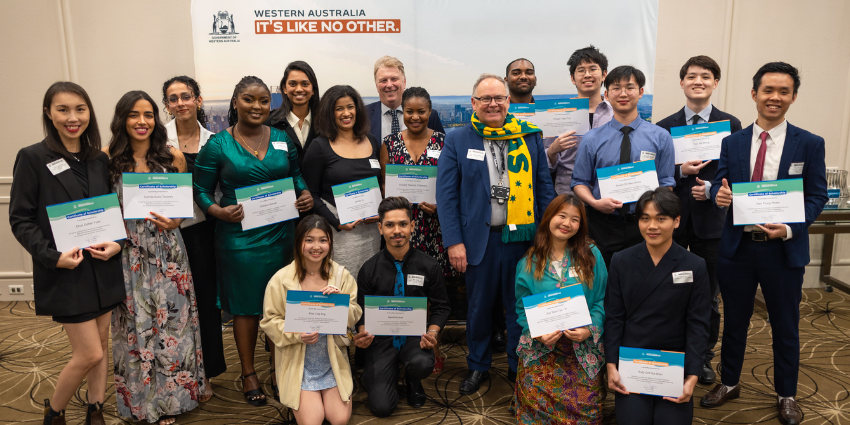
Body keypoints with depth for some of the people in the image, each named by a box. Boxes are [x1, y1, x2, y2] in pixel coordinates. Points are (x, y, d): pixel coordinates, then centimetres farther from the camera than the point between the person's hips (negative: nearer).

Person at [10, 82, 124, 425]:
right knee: (89, 354, -3)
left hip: (103, 267, 5)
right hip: (65, 272, -5)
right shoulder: (33, 158, -7)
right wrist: (52, 255, -18)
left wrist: (117, 243, -6)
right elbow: (21, 219, -7)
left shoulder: (99, 159, 7)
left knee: (100, 345, 13)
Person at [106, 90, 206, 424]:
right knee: (138, 324, 9)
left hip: (167, 250, 0)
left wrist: (175, 221, -10)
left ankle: (175, 393, 26)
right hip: (129, 254, 0)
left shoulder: (173, 156, 0)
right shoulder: (109, 159, -2)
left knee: (171, 318, 7)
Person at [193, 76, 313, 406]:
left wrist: (305, 194, -3)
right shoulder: (218, 145, -4)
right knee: (246, 307, 8)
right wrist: (219, 211, -19)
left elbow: (296, 174, 17)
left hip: (280, 233, 3)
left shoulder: (282, 139, 6)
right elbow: (201, 191, -1)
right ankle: (248, 373, 27)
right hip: (239, 237, -3)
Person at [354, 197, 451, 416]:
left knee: (423, 364, -35)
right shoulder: (369, 270, -4)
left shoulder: (429, 266, -5)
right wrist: (362, 334, -17)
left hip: (415, 336, 0)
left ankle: (413, 382, 6)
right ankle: (374, 374, 24)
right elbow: (363, 311, 4)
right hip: (381, 338, 0)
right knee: (382, 406, -13)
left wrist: (432, 332, -16)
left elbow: (441, 307, 3)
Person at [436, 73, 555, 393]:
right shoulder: (457, 141, 1)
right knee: (479, 306, 13)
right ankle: (478, 366, 32)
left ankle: (519, 367, 31)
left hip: (523, 236, 1)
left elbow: (545, 187, 7)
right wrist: (453, 241, -9)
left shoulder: (530, 137, 6)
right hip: (479, 238, -1)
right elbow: (446, 194, -2)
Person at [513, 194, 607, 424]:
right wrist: (537, 333, -13)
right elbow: (523, 308, 4)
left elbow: (601, 299, 0)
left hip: (583, 351, 0)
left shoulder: (591, 254, 1)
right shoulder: (529, 263, 2)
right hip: (540, 350, 0)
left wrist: (590, 329, -15)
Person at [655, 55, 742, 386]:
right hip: (672, 219, 0)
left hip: (711, 219, 0)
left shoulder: (730, 125, 3)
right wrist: (680, 171, -16)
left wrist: (711, 188, -15)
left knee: (709, 294, 10)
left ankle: (704, 358, 26)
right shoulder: (665, 126, 4)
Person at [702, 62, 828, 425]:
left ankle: (786, 395, 33)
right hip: (737, 246, 2)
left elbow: (817, 196, -4)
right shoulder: (732, 143, 3)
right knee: (734, 320, 15)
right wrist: (719, 195, -21)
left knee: (785, 326, 13)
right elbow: (721, 186, 4)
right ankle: (729, 383, 34)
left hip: (784, 249, -1)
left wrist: (790, 228, -20)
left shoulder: (810, 144, -2)